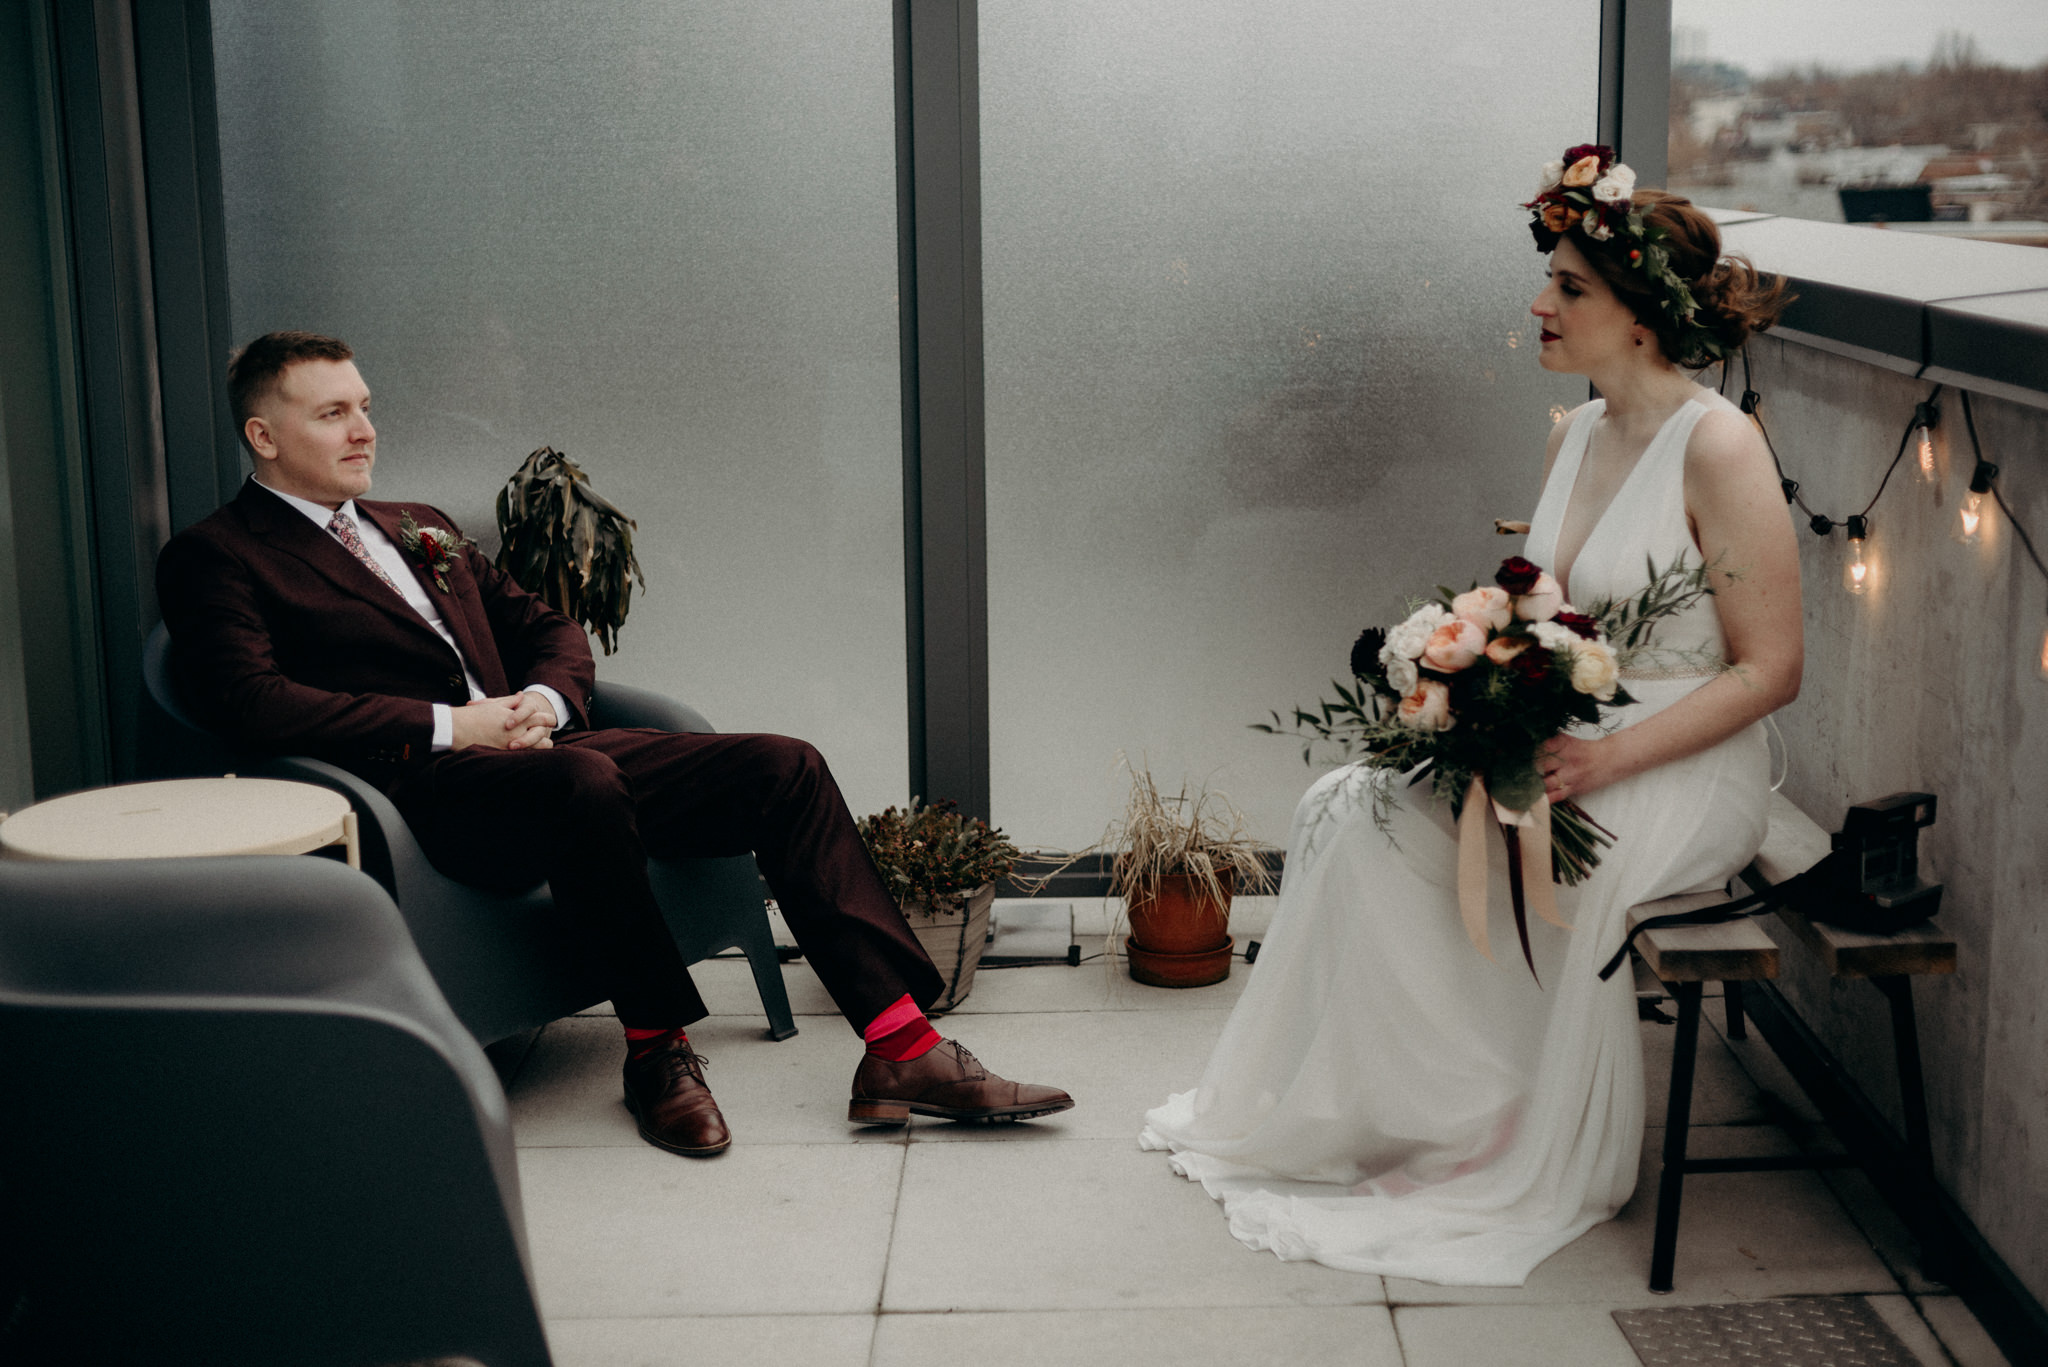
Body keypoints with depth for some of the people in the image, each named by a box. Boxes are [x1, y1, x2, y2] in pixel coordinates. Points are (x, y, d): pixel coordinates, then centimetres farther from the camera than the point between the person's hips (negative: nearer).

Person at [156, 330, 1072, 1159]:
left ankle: (900, 1049, -16)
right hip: (419, 787, -7)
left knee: (782, 768, -12)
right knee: (585, 781, -39)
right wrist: (446, 727, -16)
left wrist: (546, 698, 1)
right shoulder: (216, 557, 5)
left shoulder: (421, 531, 28)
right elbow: (246, 700, -12)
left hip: (540, 750, 7)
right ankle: (655, 1051, -19)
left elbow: (551, 630, 27)